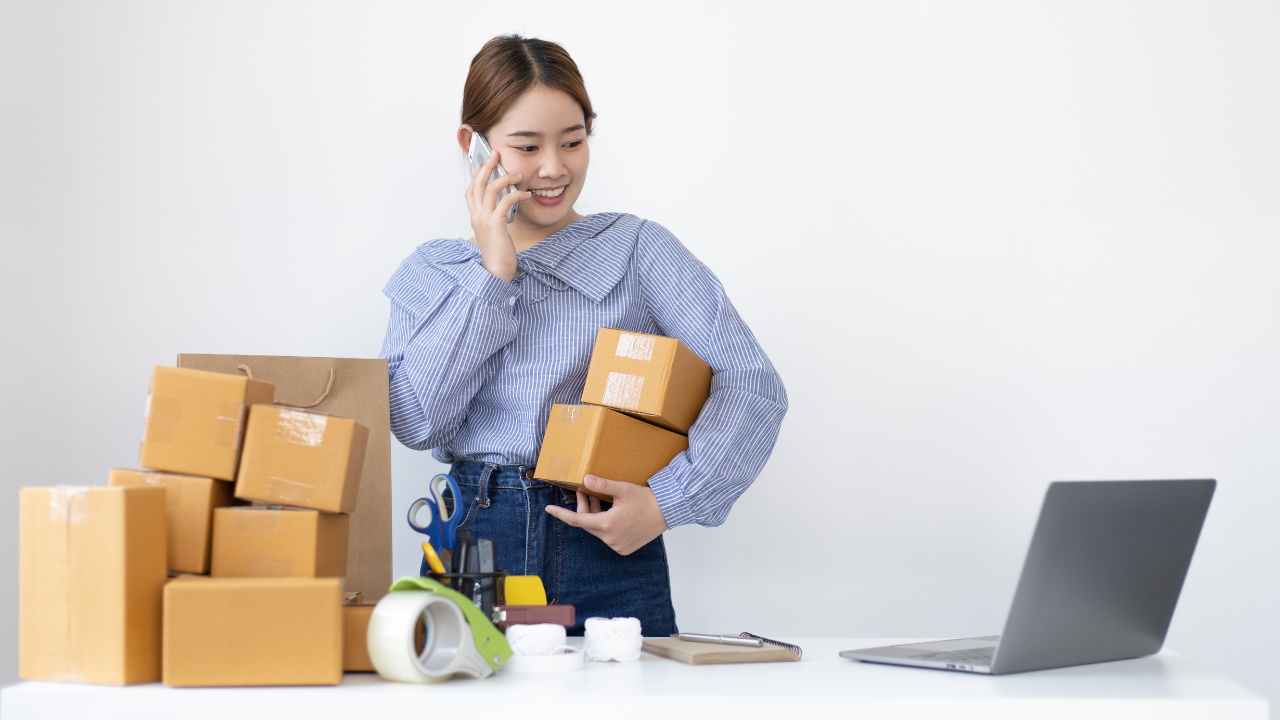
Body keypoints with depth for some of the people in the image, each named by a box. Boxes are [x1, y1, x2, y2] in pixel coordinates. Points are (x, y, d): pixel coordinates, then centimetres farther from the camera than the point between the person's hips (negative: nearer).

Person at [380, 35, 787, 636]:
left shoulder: (639, 249, 6)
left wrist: (669, 500, -18)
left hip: (611, 554, -1)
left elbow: (754, 387, -5)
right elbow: (414, 421, -4)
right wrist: (495, 273, -5)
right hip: (475, 548, 1)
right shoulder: (432, 272, 13)